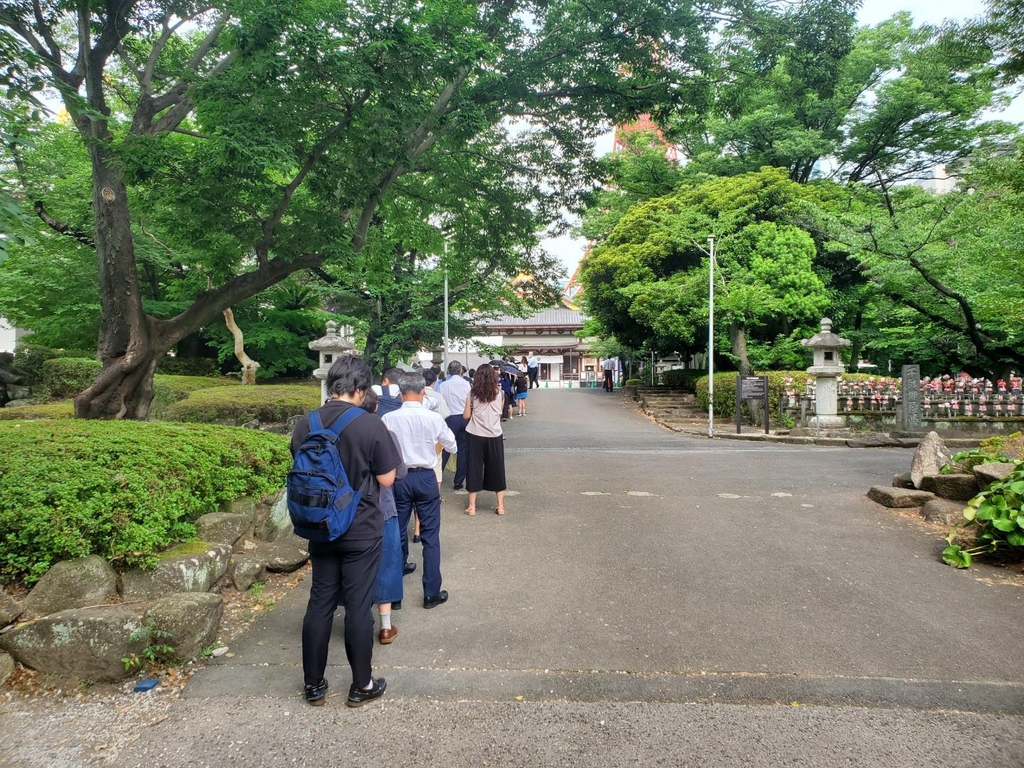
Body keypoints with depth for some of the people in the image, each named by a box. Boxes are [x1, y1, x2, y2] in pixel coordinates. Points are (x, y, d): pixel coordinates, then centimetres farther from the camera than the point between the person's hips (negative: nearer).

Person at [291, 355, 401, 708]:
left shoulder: (305, 425, -4)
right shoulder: (371, 427, -19)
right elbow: (387, 479, -10)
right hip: (362, 531, -4)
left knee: (320, 603, 14)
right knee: (358, 607, 7)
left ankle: (314, 685, 26)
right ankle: (361, 686, 20)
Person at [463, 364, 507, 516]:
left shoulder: (472, 394, -3)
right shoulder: (499, 393, 0)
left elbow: (466, 416, 0)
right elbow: (500, 413, 11)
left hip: (475, 435, -1)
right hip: (494, 436, 1)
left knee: (474, 469, 8)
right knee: (496, 469, 11)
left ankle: (472, 506, 11)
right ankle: (500, 506, 16)